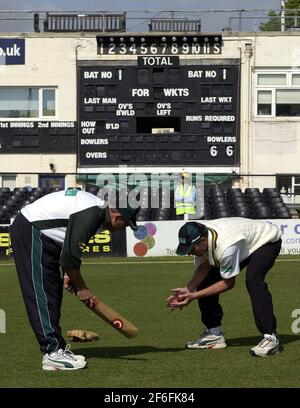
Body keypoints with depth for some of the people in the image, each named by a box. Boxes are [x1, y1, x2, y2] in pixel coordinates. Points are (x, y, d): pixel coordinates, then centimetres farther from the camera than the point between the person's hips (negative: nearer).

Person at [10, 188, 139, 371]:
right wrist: (81, 287, -10)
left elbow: (70, 246, 14)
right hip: (30, 231, -11)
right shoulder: (92, 214, -24)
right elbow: (70, 255, -22)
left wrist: (70, 274, 5)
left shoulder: (98, 209, 7)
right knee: (42, 294, -13)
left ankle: (56, 348, 12)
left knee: (53, 293, 10)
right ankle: (53, 352, -16)